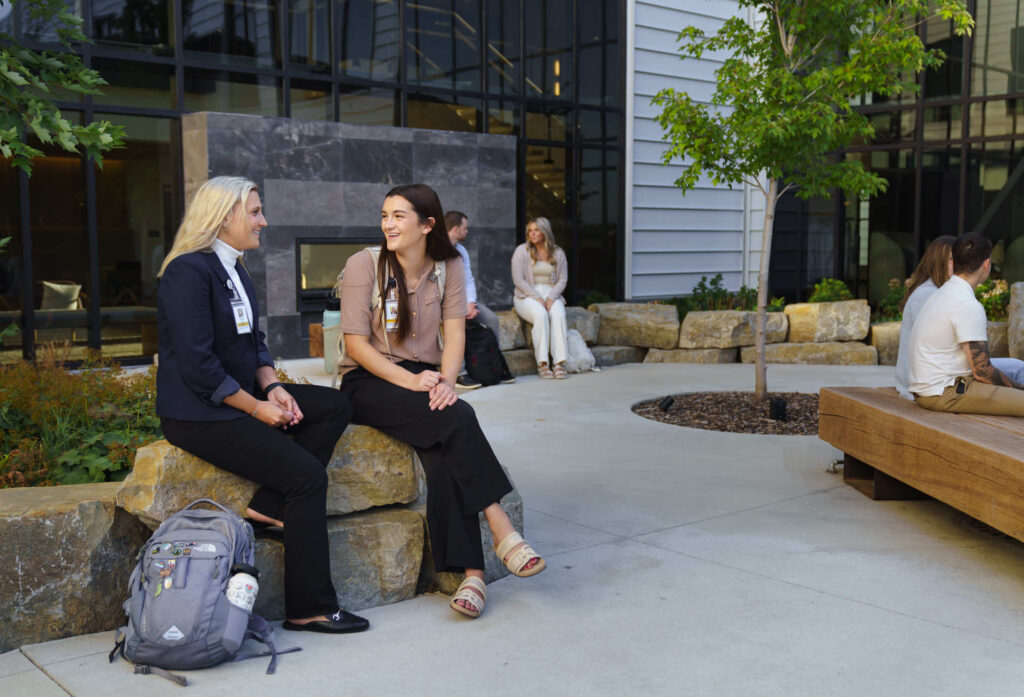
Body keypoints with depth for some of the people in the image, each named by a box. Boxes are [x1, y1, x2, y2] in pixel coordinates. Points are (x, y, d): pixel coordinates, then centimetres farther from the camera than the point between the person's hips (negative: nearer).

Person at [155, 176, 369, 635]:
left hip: (240, 397, 10)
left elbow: (254, 342, 17)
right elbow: (198, 365, -22)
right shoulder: (188, 271, -16)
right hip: (199, 414, -9)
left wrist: (271, 387, -2)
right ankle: (309, 609, -10)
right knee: (307, 475, -17)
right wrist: (257, 407, -17)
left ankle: (268, 506, -8)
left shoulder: (235, 271, 14)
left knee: (335, 407, -3)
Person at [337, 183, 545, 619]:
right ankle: (501, 530, -30)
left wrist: (445, 381, -22)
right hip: (368, 383, -3)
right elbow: (355, 342, -9)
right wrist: (409, 381, -22)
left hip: (424, 378, 3)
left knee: (444, 450, -30)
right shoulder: (364, 265, -5)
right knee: (457, 419, -31)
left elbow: (455, 333, -2)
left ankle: (470, 573, -32)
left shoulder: (449, 267, 6)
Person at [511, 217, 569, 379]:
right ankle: (542, 364, -33)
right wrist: (537, 298, -14)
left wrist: (551, 298, -11)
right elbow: (518, 279, -5)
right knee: (541, 314, -35)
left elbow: (562, 280, 7)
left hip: (551, 294, 2)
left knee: (558, 314, -32)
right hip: (527, 296, -2)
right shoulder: (521, 251, 2)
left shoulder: (558, 253, 10)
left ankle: (559, 363, -36)